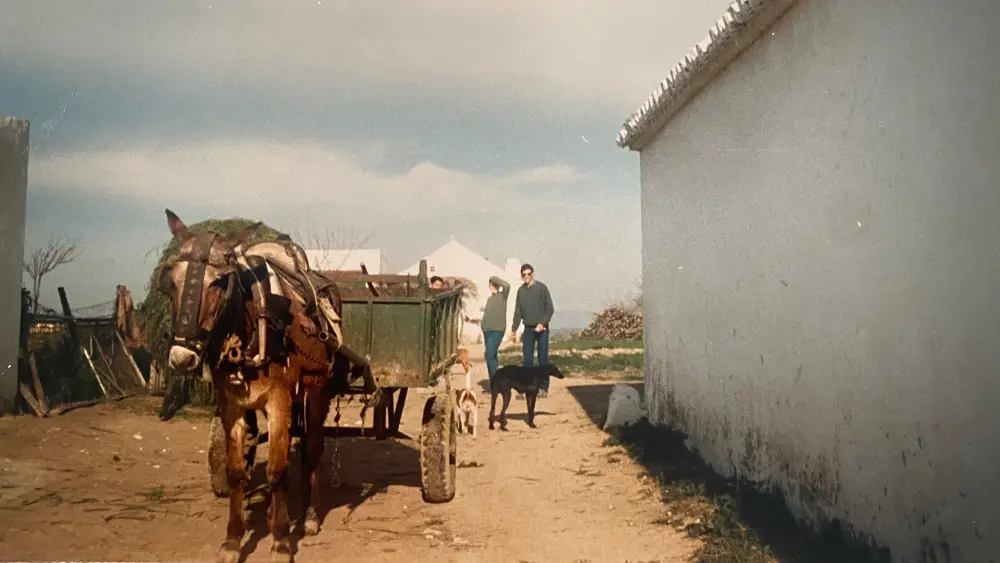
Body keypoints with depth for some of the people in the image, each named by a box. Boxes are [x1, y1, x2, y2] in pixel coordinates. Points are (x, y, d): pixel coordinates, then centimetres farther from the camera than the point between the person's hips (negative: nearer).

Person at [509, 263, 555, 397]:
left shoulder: (541, 288, -6)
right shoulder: (520, 291, 7)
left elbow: (550, 308, -8)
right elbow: (518, 312, 14)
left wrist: (542, 323, -20)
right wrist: (514, 329, 11)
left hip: (542, 329, -3)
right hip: (528, 329, 4)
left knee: (543, 359, 0)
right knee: (528, 360, 2)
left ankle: (543, 387, 7)